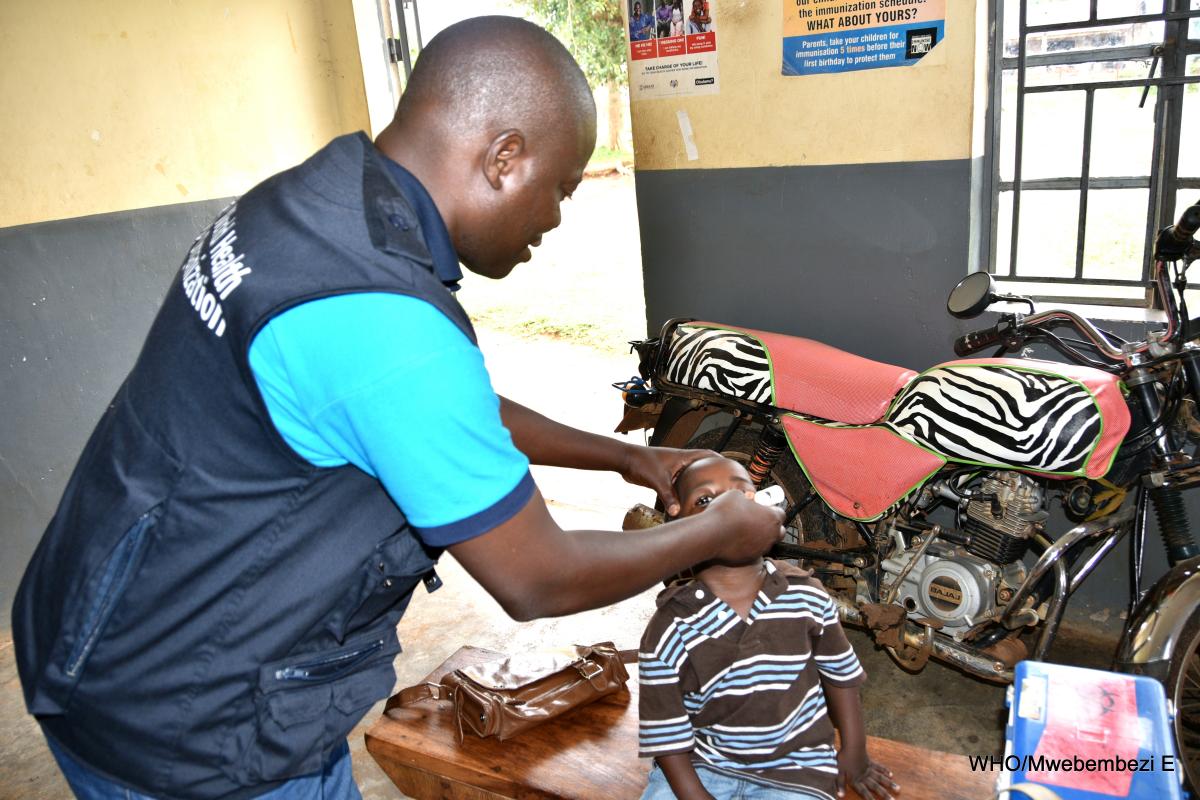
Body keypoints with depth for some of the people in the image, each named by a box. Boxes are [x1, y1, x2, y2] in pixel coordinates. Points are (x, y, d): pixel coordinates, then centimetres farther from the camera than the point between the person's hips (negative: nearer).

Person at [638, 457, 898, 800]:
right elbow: (666, 735, -10)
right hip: (701, 765, -1)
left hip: (794, 769, 1)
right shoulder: (670, 629, -16)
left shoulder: (805, 595, -8)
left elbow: (841, 673, 8)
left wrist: (854, 755, 15)